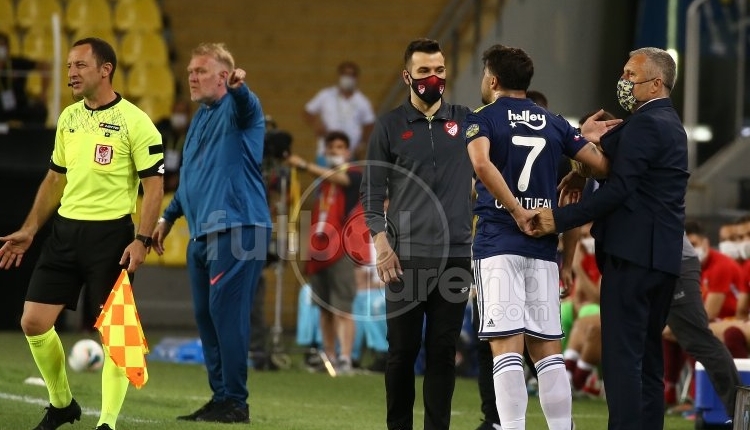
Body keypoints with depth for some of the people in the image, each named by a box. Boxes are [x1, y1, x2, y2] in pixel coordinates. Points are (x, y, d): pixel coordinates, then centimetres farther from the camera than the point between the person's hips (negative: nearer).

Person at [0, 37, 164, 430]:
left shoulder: (134, 122, -8)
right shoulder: (68, 118, 12)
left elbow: (154, 185, -9)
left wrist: (142, 240, -18)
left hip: (111, 235, -6)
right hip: (65, 231, 6)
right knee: (33, 323, 2)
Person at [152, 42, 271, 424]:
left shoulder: (236, 109, -6)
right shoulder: (200, 118, 20)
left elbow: (245, 106, -33)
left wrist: (239, 87, -55)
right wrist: (168, 217, 30)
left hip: (237, 229, -9)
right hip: (202, 233, 9)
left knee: (226, 311, -13)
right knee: (206, 317, 8)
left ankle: (235, 402, -11)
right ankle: (220, 398, 14)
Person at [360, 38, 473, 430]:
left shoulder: (465, 121, 10)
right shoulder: (390, 126, 5)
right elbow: (372, 192, 4)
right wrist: (380, 241, -7)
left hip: (455, 256, 1)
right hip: (406, 257, -1)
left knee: (443, 350, 2)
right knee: (402, 350, 2)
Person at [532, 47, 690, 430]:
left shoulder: (644, 125, -12)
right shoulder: (669, 124, 20)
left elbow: (619, 189, -19)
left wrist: (561, 219, -19)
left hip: (631, 253, -10)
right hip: (662, 255, 10)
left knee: (622, 354, -11)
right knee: (647, 356, 11)